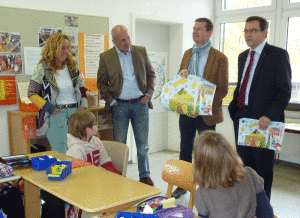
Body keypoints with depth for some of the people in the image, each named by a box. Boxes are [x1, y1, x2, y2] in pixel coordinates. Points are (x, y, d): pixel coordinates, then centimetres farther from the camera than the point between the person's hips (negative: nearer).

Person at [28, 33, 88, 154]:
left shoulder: (72, 66, 11)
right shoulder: (42, 68, -2)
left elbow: (82, 88, 20)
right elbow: (32, 94, -2)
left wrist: (83, 105, 4)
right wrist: (50, 109, -11)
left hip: (75, 112, 4)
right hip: (56, 114, -4)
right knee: (60, 153, -7)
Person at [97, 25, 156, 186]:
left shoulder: (141, 51, 4)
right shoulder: (106, 57, -1)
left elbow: (151, 74, 12)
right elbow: (101, 83, 5)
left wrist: (148, 94, 1)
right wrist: (111, 101, -4)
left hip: (140, 104, 1)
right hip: (120, 106, -1)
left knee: (143, 143, 8)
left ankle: (145, 175, 24)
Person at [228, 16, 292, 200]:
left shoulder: (278, 55, -6)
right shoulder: (243, 56, 16)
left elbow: (285, 91, -11)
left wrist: (269, 116, -21)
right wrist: (234, 106, 7)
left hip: (263, 120, -6)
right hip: (241, 117, 6)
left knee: (263, 167, 6)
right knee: (244, 164, 13)